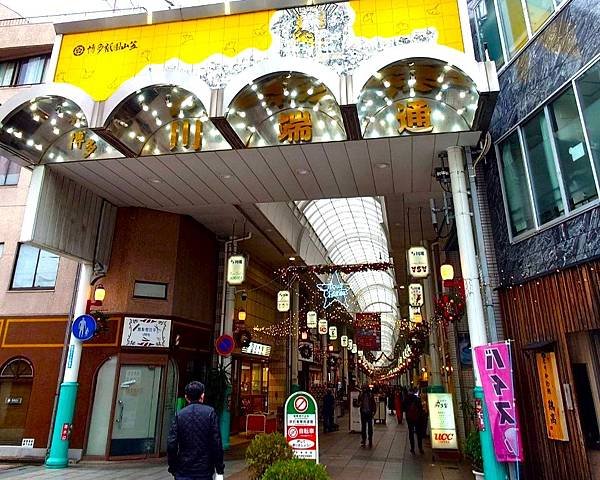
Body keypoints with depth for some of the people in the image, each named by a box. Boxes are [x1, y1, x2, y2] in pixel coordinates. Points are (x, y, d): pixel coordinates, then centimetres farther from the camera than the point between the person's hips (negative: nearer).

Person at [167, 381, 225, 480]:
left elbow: (171, 445, -5)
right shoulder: (210, 412, -5)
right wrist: (219, 470, -3)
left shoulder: (179, 415, -1)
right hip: (204, 471, -1)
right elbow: (217, 443, -8)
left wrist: (173, 469, 8)